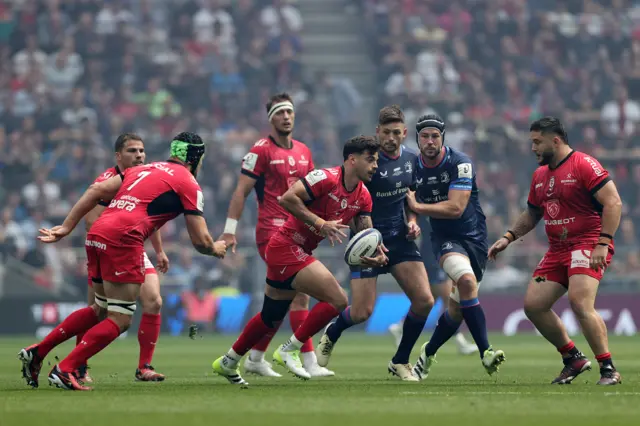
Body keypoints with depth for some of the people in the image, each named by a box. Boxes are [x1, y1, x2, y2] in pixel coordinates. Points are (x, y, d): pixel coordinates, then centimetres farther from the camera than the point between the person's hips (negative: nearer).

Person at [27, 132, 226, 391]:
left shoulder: (143, 169, 27)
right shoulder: (188, 183, 8)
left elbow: (96, 190, 17)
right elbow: (200, 241, 7)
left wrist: (66, 228, 16)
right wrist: (216, 248, 29)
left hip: (97, 235, 8)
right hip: (123, 239, -8)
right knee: (120, 320, -2)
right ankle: (64, 370, -12)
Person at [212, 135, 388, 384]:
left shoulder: (363, 197, 7)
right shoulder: (327, 178, -19)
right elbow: (287, 198, -25)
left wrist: (377, 254, -13)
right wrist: (321, 223, -26)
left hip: (299, 252, 9)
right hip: (286, 247, -9)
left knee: (271, 318, 19)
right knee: (338, 300, -17)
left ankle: (228, 362, 35)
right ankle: (289, 350, -7)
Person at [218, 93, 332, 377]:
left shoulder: (303, 152, 15)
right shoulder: (262, 150, -6)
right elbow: (241, 191, -7)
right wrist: (230, 230, -11)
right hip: (272, 233, -7)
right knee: (300, 293, -16)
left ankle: (255, 359, 23)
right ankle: (309, 362, -17)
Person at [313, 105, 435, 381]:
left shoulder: (410, 159, 4)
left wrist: (412, 221, 3)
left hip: (400, 238, 6)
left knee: (424, 301, -8)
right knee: (362, 312, -8)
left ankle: (400, 362, 11)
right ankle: (330, 336, 27)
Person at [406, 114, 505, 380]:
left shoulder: (460, 164, -13)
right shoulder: (414, 167, 0)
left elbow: (456, 208, -20)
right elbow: (411, 202, 17)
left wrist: (417, 207, -18)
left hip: (474, 238, 0)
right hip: (444, 237, 0)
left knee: (457, 309, 2)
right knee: (467, 280, -31)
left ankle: (428, 353, 29)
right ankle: (485, 351, -31)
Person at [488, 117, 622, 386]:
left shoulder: (584, 164, -11)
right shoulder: (540, 175, 15)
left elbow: (613, 202, -17)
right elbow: (532, 213, 29)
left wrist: (603, 243, -24)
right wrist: (508, 238, 15)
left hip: (587, 245, -9)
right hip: (557, 250, 9)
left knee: (580, 302, -25)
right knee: (533, 305, 2)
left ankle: (608, 370, -17)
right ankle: (573, 358, 16)